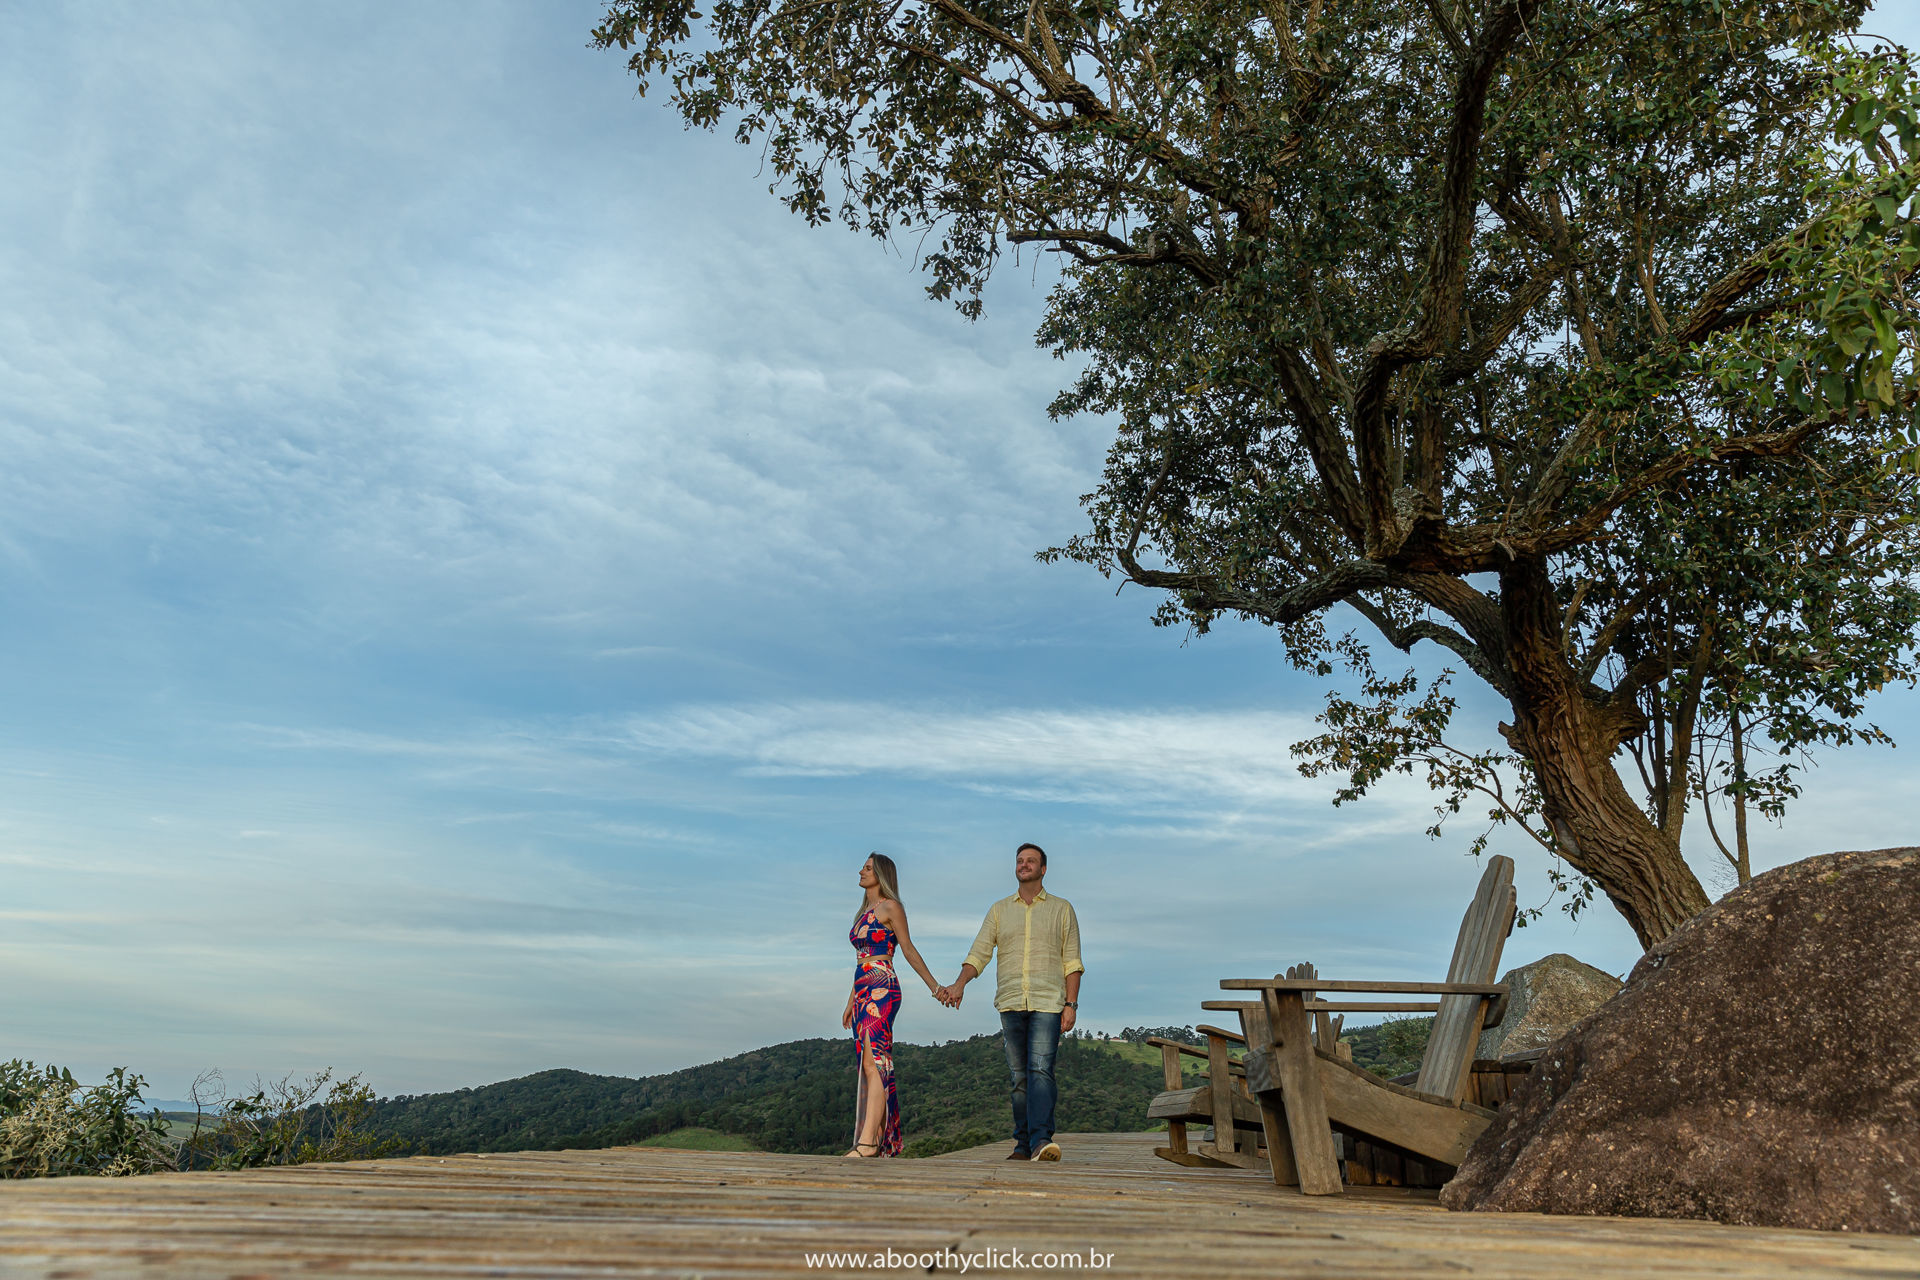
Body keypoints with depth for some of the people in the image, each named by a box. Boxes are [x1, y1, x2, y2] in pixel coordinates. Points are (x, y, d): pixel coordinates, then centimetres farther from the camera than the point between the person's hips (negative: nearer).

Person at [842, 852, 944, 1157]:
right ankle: (884, 1142, 8)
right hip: (863, 993, 9)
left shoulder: (890, 908, -2)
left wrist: (935, 987, -8)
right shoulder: (864, 912, 21)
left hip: (882, 990, -9)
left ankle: (867, 1142, -22)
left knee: (873, 1062, -16)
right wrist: (851, 1003, 28)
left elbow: (909, 950, -4)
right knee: (869, 1066, 6)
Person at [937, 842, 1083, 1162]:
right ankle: (1023, 1144, 8)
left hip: (1048, 1003, -3)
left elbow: (1071, 961, 7)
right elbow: (979, 952, 6)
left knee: (1040, 1070, -17)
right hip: (1011, 1003, 3)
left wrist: (1071, 1004, -3)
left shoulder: (1061, 908, 10)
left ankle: (1041, 1140, -25)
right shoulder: (999, 910, 15)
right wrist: (959, 984, -11)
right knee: (1019, 1076, 4)